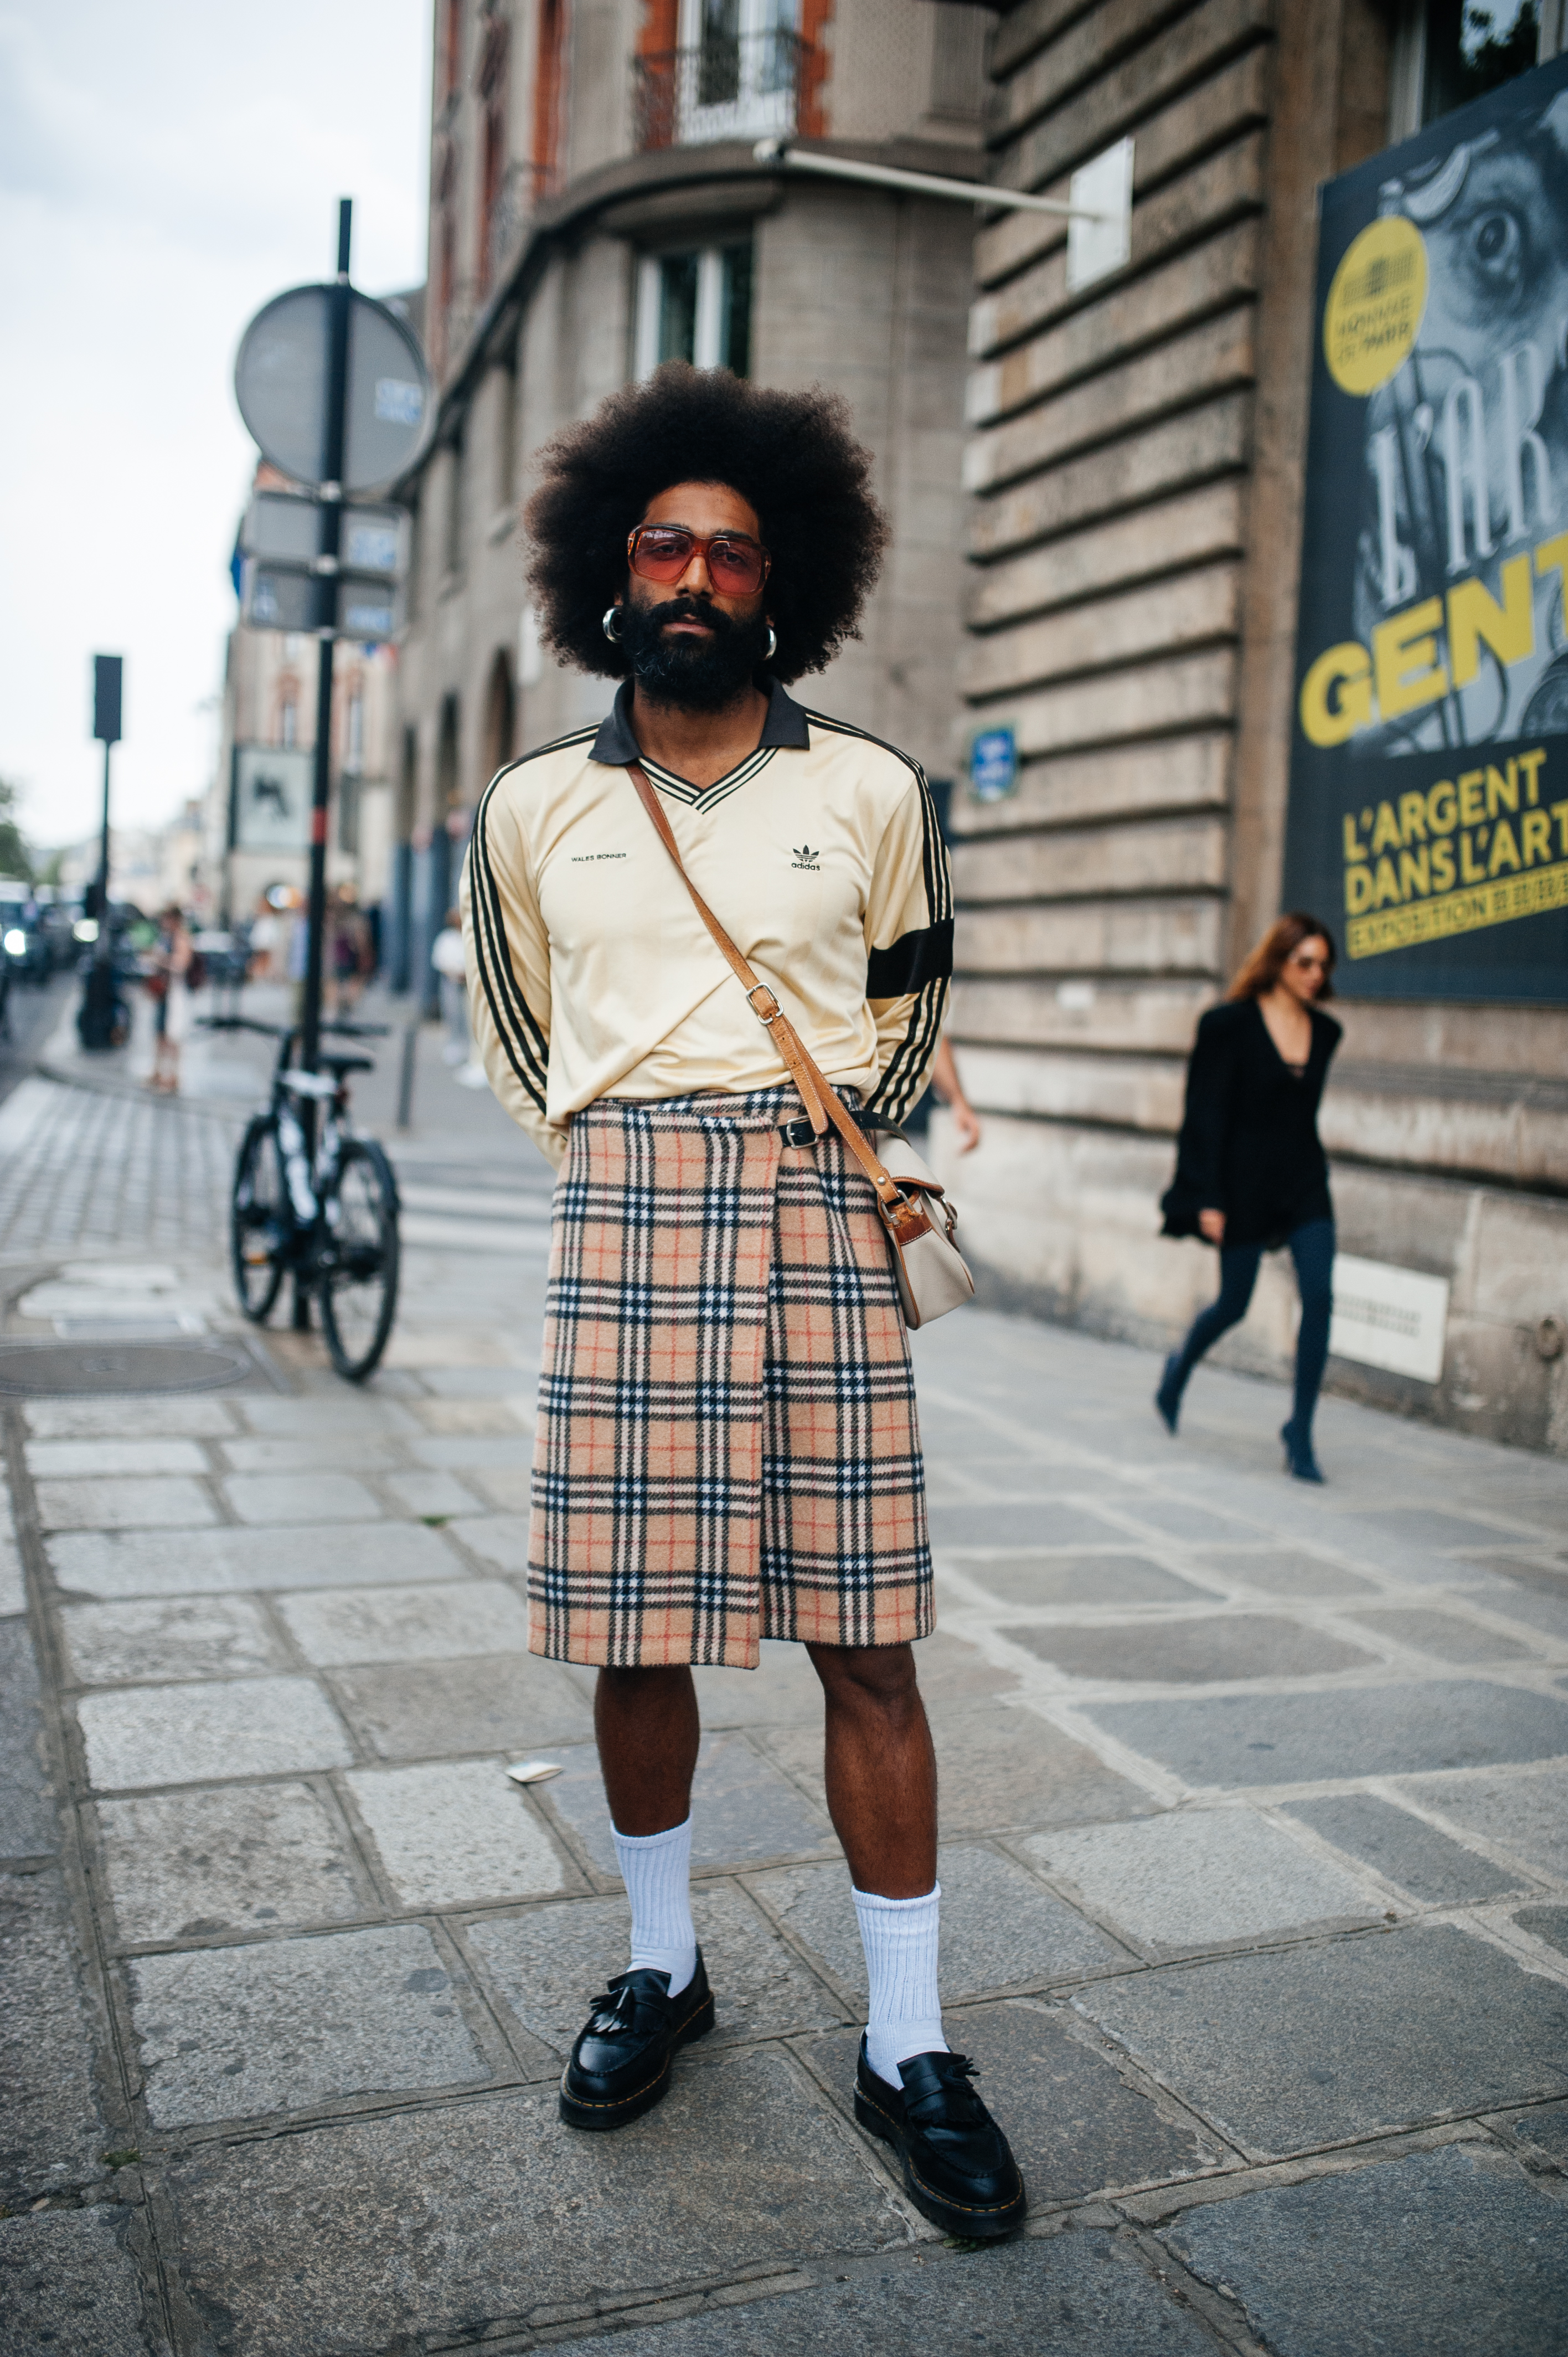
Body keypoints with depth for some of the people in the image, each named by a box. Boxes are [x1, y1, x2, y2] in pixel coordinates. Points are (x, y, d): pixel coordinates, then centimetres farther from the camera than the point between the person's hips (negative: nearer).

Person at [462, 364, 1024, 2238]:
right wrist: (595, 1141, 13)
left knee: (865, 1640, -1)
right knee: (633, 1630, 5)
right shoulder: (535, 807, 9)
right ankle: (662, 1967, 27)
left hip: (816, 1217, -1)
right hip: (621, 1220, 1)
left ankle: (905, 2046, 10)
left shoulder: (870, 792, 6)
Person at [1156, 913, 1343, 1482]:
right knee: (1233, 1304, 7)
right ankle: (1179, 1368, 39)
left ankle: (1300, 1431, -2)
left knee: (1319, 1297, -10)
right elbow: (1207, 1116, -10)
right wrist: (1208, 1200, -13)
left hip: (1304, 1183, 4)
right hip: (1245, 1182, -4)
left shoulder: (1324, 1031, 7)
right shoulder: (1231, 1024, -8)